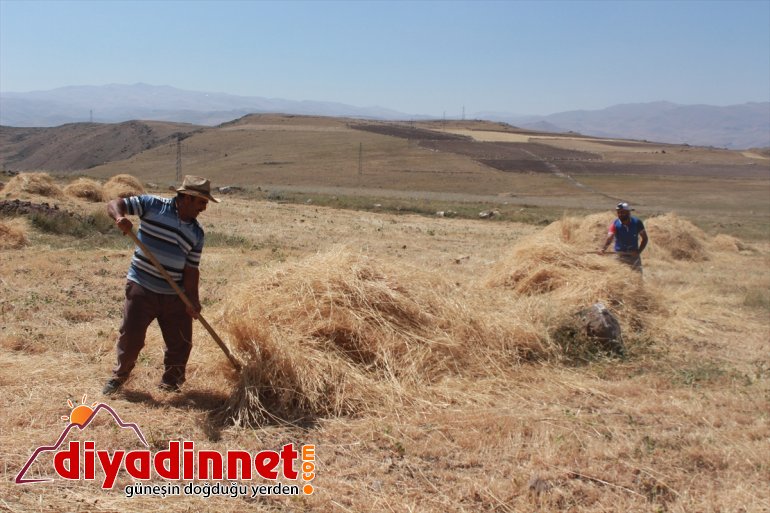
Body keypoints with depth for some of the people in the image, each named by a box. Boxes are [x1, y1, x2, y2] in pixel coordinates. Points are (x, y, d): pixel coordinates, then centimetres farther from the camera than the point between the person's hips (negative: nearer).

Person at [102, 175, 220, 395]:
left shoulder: (196, 233, 5)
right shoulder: (152, 205, -5)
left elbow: (191, 269, 4)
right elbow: (114, 204, -4)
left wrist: (192, 300, -7)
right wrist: (120, 217, -27)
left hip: (175, 295, 4)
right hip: (141, 289, -3)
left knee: (181, 342, 6)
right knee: (131, 337, 1)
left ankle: (170, 383, 27)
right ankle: (119, 376, 27)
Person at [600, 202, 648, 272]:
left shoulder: (637, 222, -10)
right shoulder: (615, 224, -14)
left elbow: (645, 239, -1)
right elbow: (609, 237, -30)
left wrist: (638, 251, -14)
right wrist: (603, 248, -49)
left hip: (634, 254, 2)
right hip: (620, 254, -2)